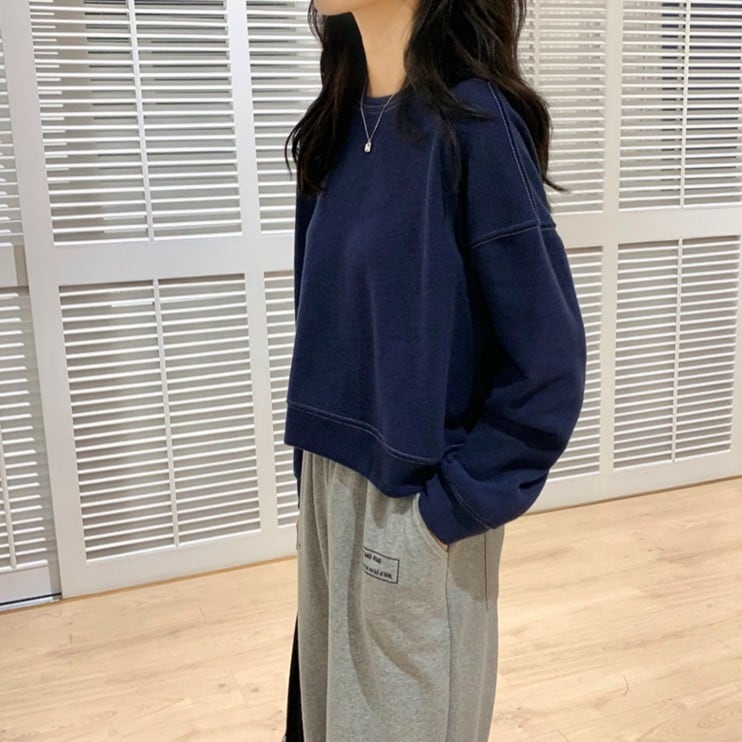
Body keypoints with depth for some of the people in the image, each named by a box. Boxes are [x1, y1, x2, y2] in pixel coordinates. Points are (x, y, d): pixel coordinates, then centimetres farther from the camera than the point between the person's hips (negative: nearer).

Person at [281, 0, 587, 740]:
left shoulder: (471, 120, -17)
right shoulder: (339, 126, 4)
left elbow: (547, 359, -17)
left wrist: (453, 504, -15)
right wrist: (313, 473, 8)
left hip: (415, 502, -6)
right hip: (330, 485, 7)